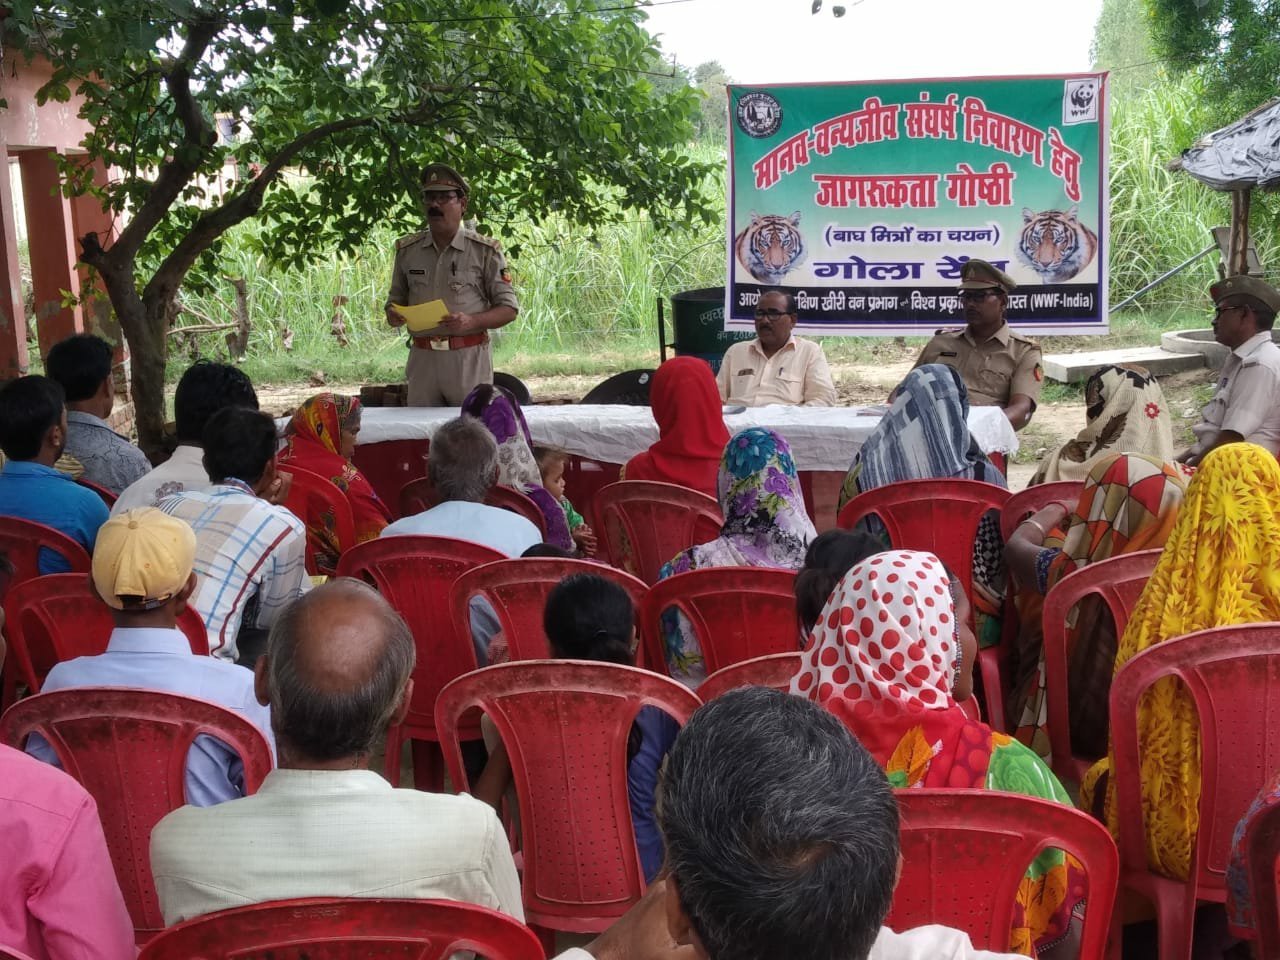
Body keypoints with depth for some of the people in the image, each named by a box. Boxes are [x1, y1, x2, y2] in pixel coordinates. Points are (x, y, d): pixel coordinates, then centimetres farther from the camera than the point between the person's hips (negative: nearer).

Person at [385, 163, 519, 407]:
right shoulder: (407, 250, 9)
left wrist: (472, 321, -18)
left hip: (469, 359, -3)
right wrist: (393, 315, -4)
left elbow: (508, 309, -1)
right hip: (421, 358, 3)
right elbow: (396, 300, 20)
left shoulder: (485, 251, -1)